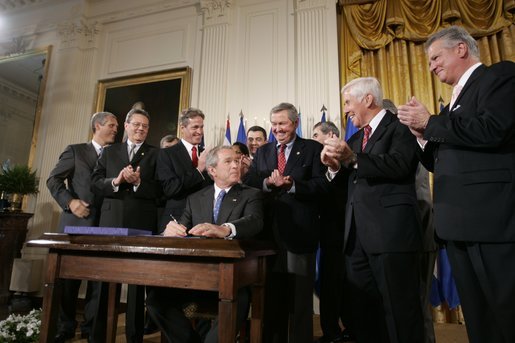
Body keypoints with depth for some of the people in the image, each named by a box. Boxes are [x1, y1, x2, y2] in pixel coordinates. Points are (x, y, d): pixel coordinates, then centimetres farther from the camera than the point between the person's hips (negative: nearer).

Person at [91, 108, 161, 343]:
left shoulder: (156, 154, 7)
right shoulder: (110, 151, 15)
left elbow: (160, 190, -3)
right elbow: (95, 184, 6)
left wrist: (138, 183, -18)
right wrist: (115, 181, -12)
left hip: (142, 224, -2)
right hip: (111, 221, 2)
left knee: (137, 281, 5)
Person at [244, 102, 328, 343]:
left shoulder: (313, 149, 2)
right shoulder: (262, 152, 14)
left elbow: (321, 185, -10)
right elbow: (248, 184, 4)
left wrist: (292, 185, -22)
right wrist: (267, 183, -16)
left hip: (299, 231, -3)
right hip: (269, 231, 4)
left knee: (300, 296, 8)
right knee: (271, 295, 16)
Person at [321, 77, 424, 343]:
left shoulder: (399, 126, 0)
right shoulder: (355, 139, 22)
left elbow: (400, 165, -18)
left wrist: (352, 158, -23)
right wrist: (335, 166, -1)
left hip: (391, 231, -7)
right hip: (357, 234, 8)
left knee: (399, 309, 1)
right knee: (361, 308, 14)